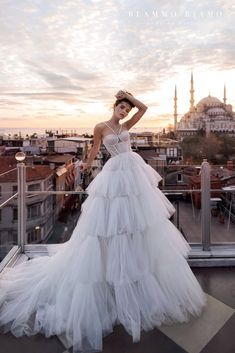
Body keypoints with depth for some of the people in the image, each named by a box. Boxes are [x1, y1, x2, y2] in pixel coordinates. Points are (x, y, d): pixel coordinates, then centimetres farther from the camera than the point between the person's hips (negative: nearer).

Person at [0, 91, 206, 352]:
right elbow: (95, 148, 10)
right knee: (114, 216, -2)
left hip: (135, 170, 5)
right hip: (115, 174, -5)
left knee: (139, 211, 11)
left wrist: (128, 96, 9)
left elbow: (143, 108, 12)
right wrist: (87, 164, 13)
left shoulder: (126, 125, 13)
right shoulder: (101, 127, 1)